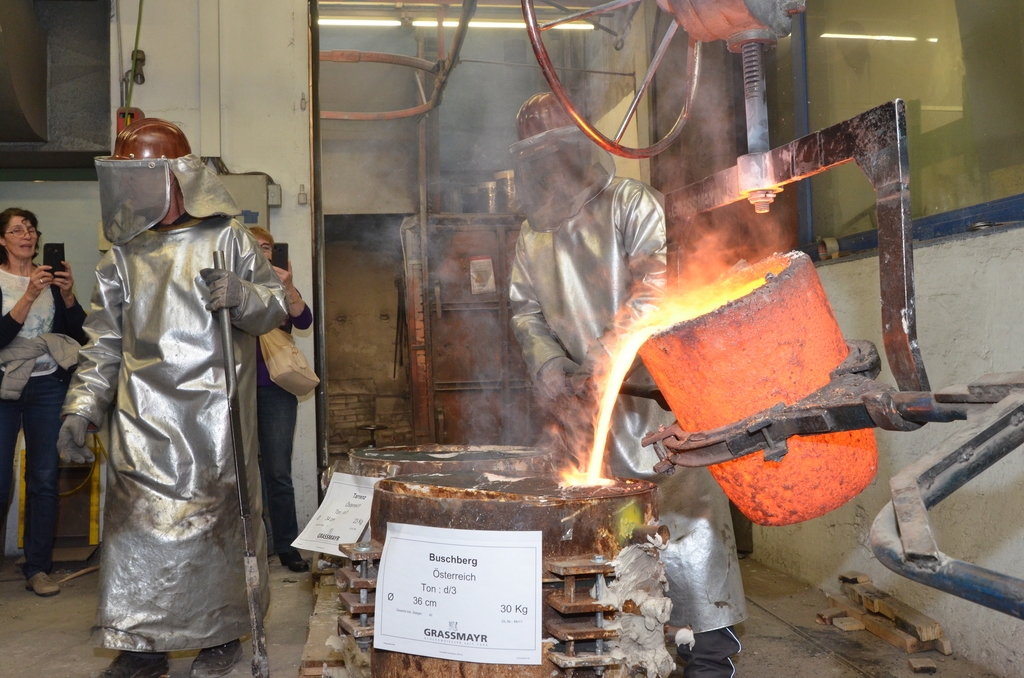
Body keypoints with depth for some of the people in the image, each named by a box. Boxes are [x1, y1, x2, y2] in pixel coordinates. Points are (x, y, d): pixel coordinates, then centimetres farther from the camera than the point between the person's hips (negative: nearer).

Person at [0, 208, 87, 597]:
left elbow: (80, 334, 3)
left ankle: (38, 568, 10)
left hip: (48, 386, 2)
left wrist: (68, 295, -12)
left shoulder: (52, 278, 8)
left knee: (45, 478, 3)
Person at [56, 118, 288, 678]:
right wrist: (81, 408, 3)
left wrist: (240, 295, -19)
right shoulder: (122, 257, 12)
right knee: (137, 524, 4)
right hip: (143, 419, 4)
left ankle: (222, 633, 20)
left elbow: (276, 304, 3)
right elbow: (103, 343, 13)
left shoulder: (226, 238, 2)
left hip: (212, 412, -3)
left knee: (215, 517, 3)